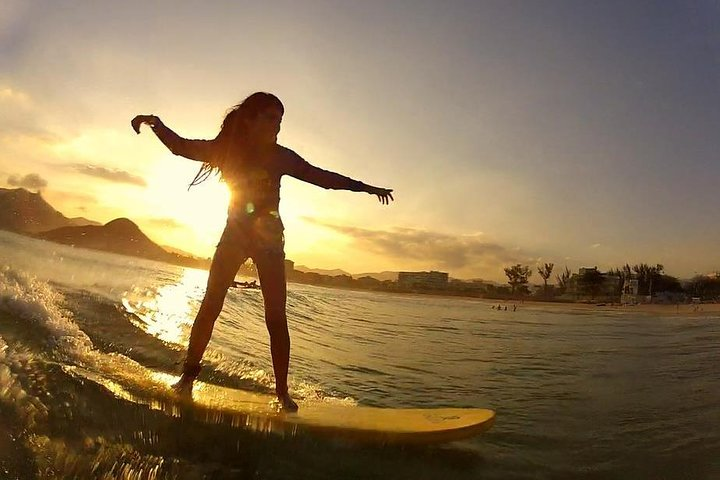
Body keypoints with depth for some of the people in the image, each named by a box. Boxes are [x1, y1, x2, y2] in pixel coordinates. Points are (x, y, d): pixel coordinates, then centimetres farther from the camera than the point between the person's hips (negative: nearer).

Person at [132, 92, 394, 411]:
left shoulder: (281, 157, -3)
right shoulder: (227, 149, -1)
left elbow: (322, 177, -1)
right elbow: (181, 146, 4)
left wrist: (365, 187, -2)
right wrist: (156, 123, -15)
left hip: (270, 240, 0)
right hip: (234, 236, 1)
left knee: (276, 317, -6)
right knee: (210, 306, -2)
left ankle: (282, 391, 2)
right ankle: (188, 375, 13)